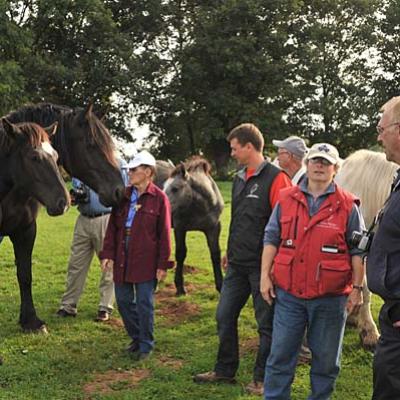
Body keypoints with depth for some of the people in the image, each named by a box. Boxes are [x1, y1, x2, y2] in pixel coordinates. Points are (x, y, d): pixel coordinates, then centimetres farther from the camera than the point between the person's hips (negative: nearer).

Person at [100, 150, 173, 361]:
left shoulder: (159, 199, -6)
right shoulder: (123, 196, 8)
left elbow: (164, 234, -7)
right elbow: (112, 227, 8)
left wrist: (163, 264, -9)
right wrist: (107, 254, 0)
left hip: (146, 260, -5)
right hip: (122, 258, 5)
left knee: (144, 303, 2)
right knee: (123, 300, 11)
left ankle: (145, 345, 17)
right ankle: (136, 337, 30)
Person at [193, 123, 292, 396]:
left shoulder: (276, 178, -14)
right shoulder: (239, 179, 13)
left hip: (263, 266, -8)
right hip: (238, 265, 8)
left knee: (267, 323, 5)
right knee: (225, 316, 12)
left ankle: (262, 379, 18)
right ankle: (225, 370, 27)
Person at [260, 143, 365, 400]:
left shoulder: (347, 205, -1)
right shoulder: (287, 200, 5)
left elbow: (358, 250, 2)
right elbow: (271, 239, 8)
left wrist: (357, 287, -1)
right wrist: (265, 275, 2)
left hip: (331, 298, -1)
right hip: (289, 294, 1)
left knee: (326, 359, 11)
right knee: (280, 355, 6)